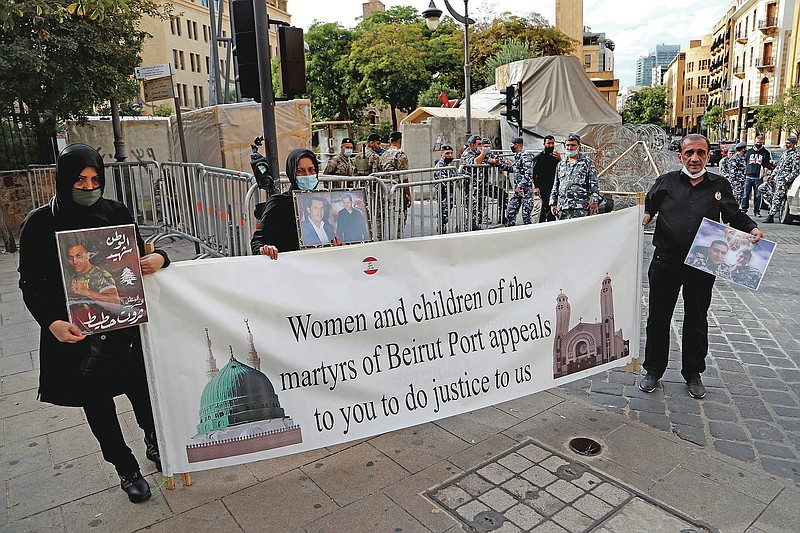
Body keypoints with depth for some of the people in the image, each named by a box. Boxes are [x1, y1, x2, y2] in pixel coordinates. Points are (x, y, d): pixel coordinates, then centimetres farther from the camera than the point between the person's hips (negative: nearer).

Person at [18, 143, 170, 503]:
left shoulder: (116, 213, -2)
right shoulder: (40, 223, -7)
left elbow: (138, 256, 8)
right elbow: (31, 283, -5)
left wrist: (157, 258, -16)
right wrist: (52, 322, -20)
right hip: (75, 333, -1)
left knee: (142, 390, 9)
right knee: (96, 404, 12)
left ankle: (154, 445, 38)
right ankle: (126, 470, 32)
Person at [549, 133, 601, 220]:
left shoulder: (587, 163, 6)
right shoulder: (560, 165, 19)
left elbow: (594, 184, 0)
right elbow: (555, 186, 22)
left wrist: (594, 201, -9)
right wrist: (553, 203, 14)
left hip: (581, 207, -4)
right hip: (562, 208, 4)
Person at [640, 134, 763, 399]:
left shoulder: (720, 186, 7)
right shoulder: (666, 181, 5)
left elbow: (735, 216, 14)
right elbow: (648, 206, 3)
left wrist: (752, 228, -4)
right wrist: (645, 215, -19)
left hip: (702, 265, 1)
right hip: (665, 263, 0)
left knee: (697, 321, 12)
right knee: (658, 318, 7)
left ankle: (693, 374, 29)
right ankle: (653, 371, 23)